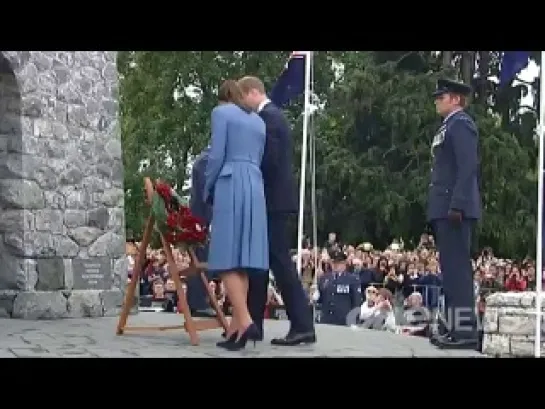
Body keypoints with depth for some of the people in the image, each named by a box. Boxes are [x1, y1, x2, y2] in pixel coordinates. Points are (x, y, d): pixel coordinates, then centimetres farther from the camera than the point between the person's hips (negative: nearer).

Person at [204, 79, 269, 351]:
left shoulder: (221, 112, 3)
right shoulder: (259, 121, 22)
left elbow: (216, 156, -4)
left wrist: (207, 191, 6)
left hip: (230, 186, -6)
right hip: (255, 188, 6)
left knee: (227, 258, -9)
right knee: (244, 259, 4)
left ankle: (245, 322, -23)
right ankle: (236, 328, 3)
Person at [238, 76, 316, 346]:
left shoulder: (267, 116, -12)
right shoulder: (273, 114, 19)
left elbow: (269, 159, -21)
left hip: (272, 199, -10)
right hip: (274, 198, 10)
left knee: (280, 262, -10)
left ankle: (302, 325, -9)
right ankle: (253, 323, 17)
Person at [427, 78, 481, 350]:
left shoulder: (461, 123, -6)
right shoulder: (447, 127, 23)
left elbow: (468, 167, -17)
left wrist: (457, 205, -23)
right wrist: (445, 207, 18)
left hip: (454, 208, -10)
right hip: (444, 209, 10)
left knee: (457, 266, -11)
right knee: (451, 267, 10)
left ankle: (465, 330, -12)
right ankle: (453, 327, 14)